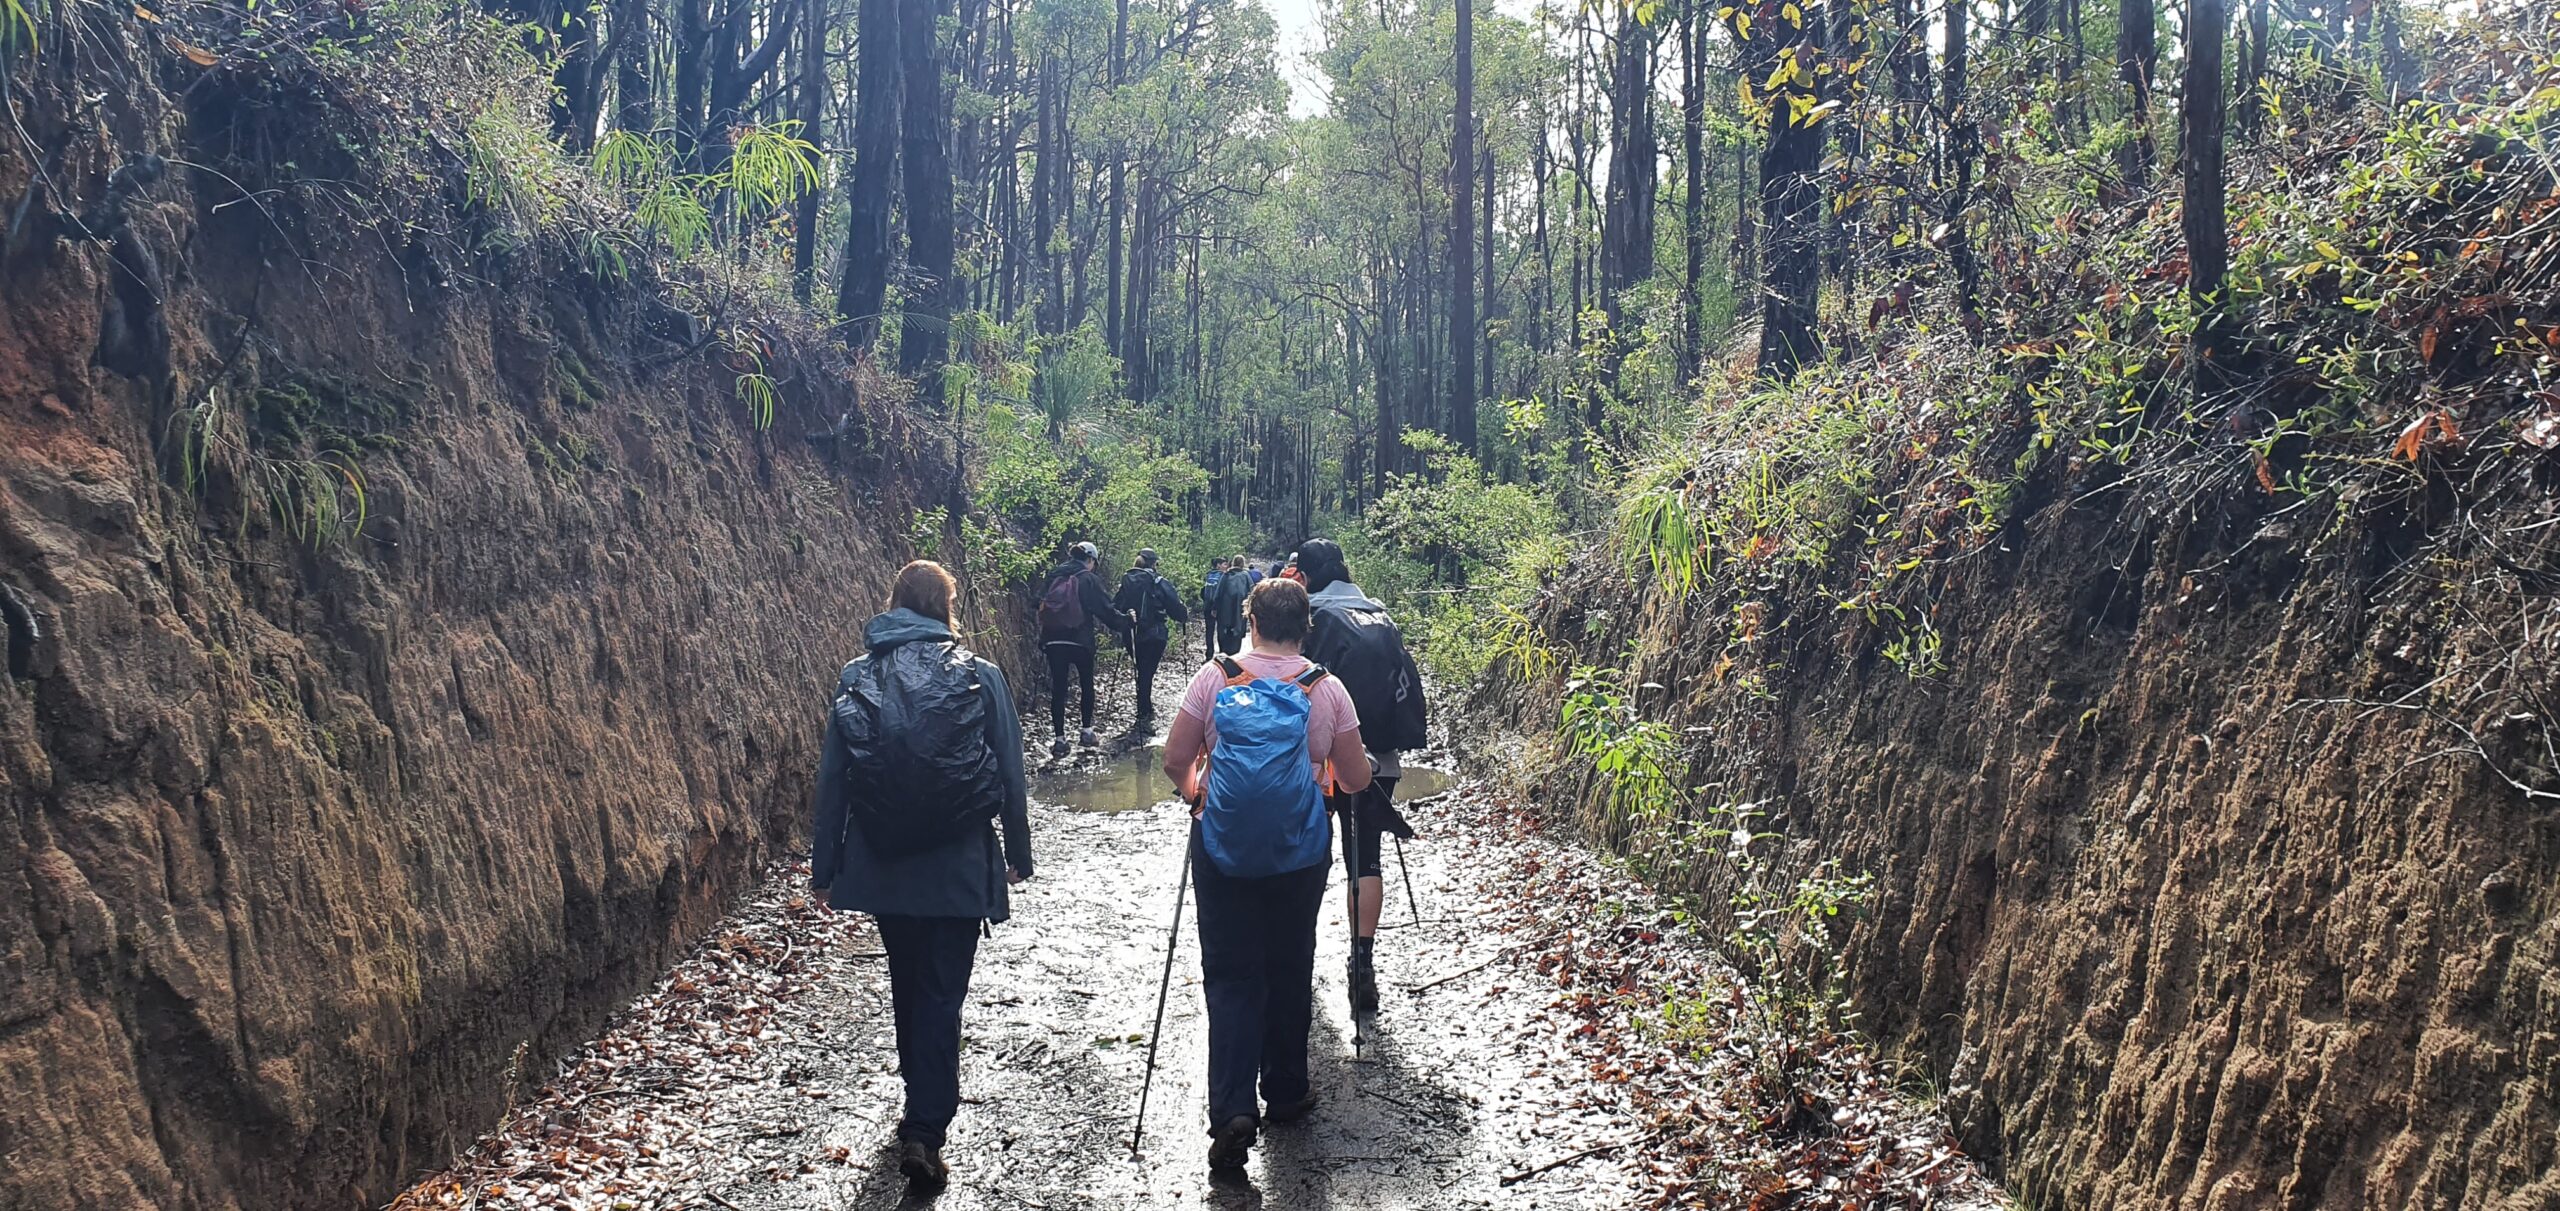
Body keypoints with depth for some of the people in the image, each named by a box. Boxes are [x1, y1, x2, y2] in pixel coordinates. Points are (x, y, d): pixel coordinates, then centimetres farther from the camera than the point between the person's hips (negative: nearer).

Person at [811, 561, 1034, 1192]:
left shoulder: (856, 679, -2)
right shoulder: (980, 676, -7)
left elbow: (832, 778, 0)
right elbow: (1010, 773, -3)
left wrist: (825, 866, 9)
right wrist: (1018, 853, 9)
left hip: (882, 865, 3)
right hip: (958, 865, -2)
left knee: (907, 983, 20)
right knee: (942, 993, 4)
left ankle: (923, 1106, 36)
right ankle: (925, 1130, -2)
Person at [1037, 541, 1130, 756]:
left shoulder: (1053, 577, 9)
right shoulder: (1089, 579, -5)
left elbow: (1042, 607, 14)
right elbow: (1106, 609, -6)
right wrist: (1125, 625, 9)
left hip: (1052, 639, 3)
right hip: (1080, 640, -3)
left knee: (1058, 688, 4)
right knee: (1087, 684, 16)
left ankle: (1059, 738, 1)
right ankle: (1087, 731, 19)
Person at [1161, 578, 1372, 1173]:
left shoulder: (1214, 678, -4)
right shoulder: (1325, 688, -2)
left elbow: (1175, 760, -2)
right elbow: (1356, 778, 3)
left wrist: (1195, 794, 19)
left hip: (1223, 847, -1)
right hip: (1300, 852, 1)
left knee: (1230, 976, 4)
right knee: (1289, 972, 17)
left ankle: (1233, 1110, -10)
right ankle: (1286, 1091, 29)